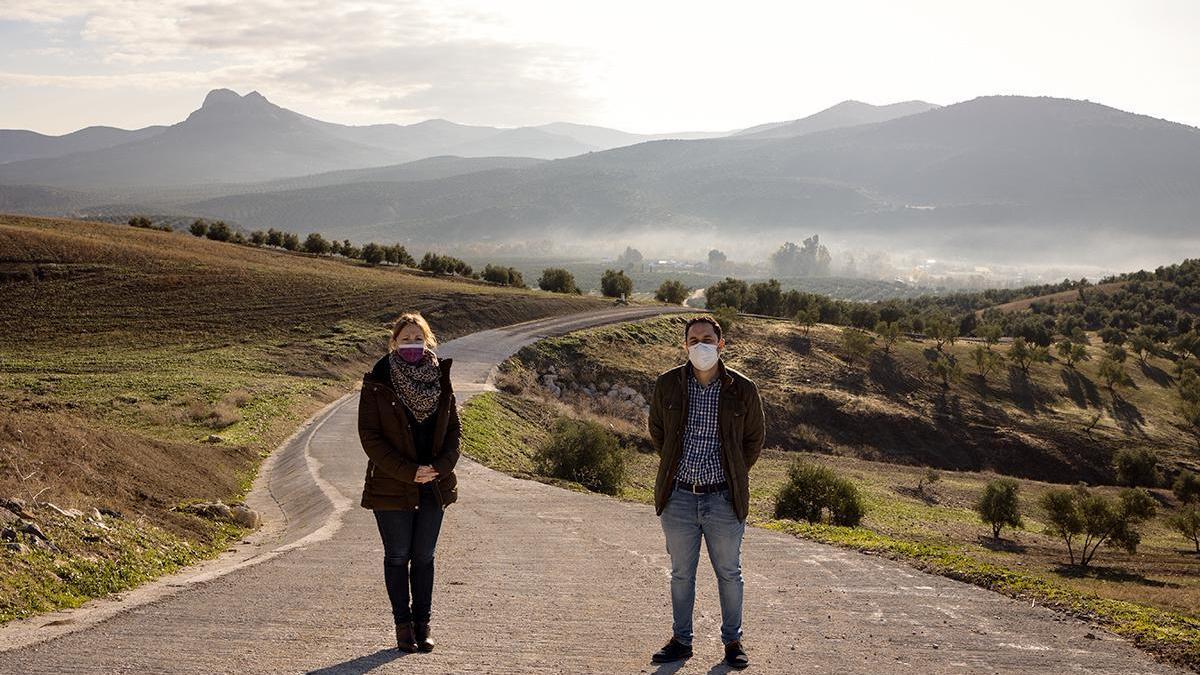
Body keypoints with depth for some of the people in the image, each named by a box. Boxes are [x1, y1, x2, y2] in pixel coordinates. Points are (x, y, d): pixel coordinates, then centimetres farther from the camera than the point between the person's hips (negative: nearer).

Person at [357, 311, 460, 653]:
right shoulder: (377, 383, -8)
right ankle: (403, 625, 15)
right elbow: (369, 436, -11)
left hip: (434, 485, 3)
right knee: (397, 557, 6)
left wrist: (439, 467, -11)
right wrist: (408, 471, -16)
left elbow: (454, 431, 7)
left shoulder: (440, 379, 2)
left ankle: (422, 623, 17)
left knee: (424, 557, 9)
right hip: (392, 486, -3)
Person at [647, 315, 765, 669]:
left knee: (729, 573, 9)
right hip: (679, 496, 1)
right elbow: (657, 431, 15)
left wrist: (733, 475, 8)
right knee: (681, 573, 12)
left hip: (723, 498, -1)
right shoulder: (667, 385, -1)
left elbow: (754, 439, 10)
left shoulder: (742, 389, -4)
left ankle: (733, 641, 23)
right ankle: (681, 640, 24)